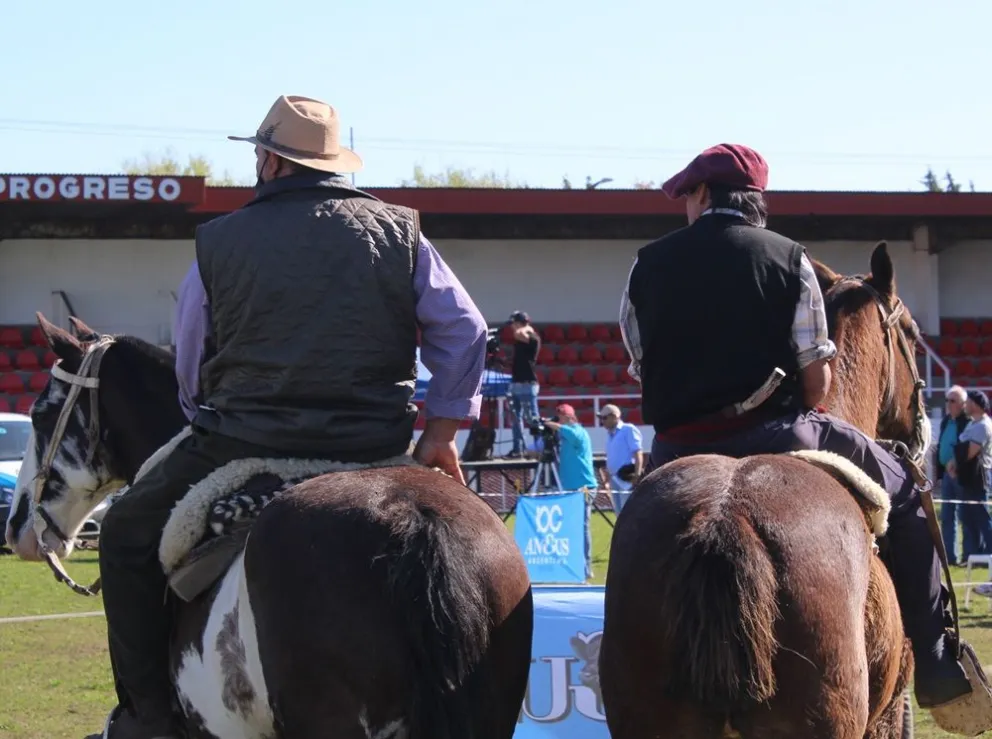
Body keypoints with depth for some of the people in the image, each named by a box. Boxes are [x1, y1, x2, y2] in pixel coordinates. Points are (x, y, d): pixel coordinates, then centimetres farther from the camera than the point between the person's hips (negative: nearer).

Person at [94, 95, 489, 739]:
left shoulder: (220, 244, 1)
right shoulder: (399, 233, 5)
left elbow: (190, 371, 9)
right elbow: (464, 331, 4)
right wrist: (441, 434, 11)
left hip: (246, 443, -2)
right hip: (378, 447, 2)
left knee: (128, 535, 16)